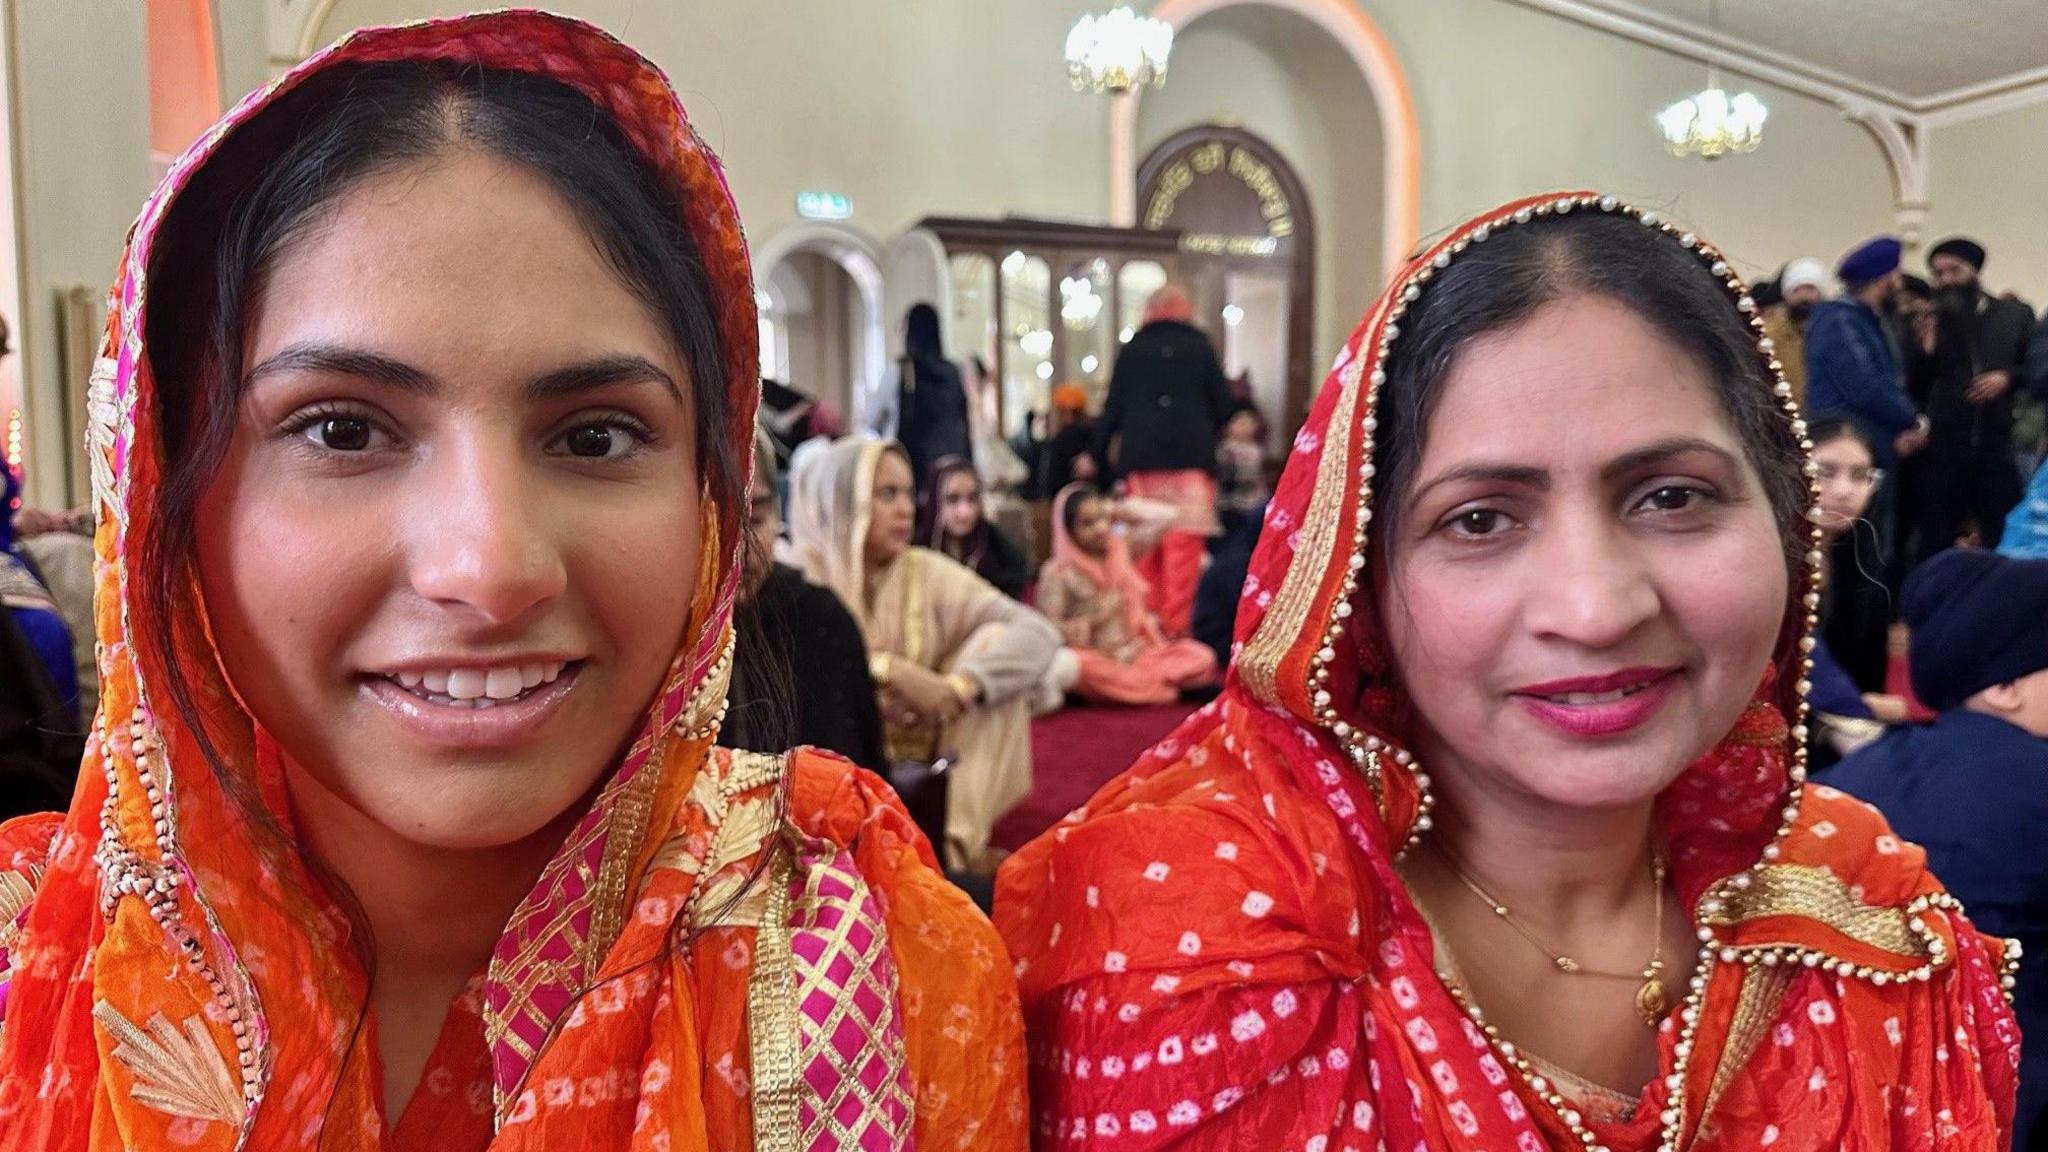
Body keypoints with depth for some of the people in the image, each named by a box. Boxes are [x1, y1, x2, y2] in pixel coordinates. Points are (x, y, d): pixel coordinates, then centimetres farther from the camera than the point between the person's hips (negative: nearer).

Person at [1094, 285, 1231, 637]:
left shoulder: (1131, 350, 9)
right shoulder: (1200, 347, 4)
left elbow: (1112, 409, 9)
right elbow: (1223, 406, 7)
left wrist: (1101, 455, 19)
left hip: (1140, 460, 2)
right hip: (1191, 459, -2)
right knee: (1184, 544, -6)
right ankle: (1176, 624, -11)